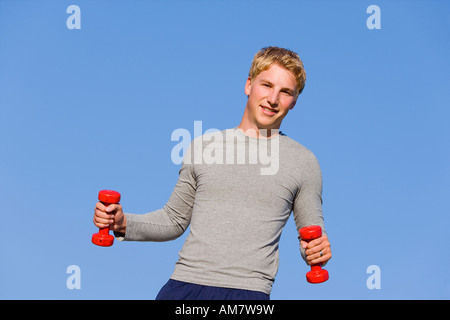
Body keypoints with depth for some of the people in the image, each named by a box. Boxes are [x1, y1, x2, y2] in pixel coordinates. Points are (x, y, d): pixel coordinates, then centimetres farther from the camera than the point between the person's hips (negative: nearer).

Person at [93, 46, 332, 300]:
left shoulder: (304, 162, 9)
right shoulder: (204, 146, 14)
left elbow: (312, 234, 13)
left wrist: (317, 250, -9)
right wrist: (124, 223, 4)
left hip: (247, 290, 0)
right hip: (184, 283, 0)